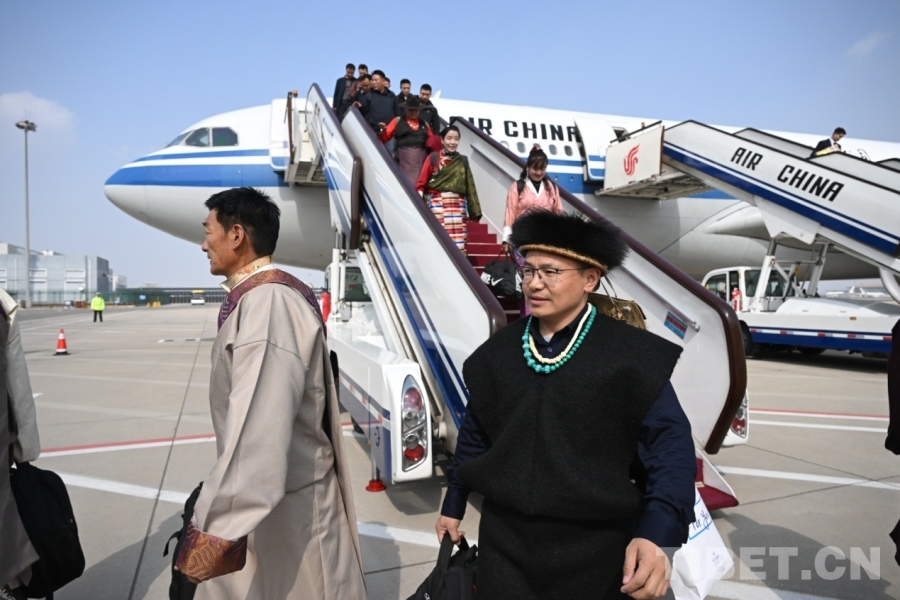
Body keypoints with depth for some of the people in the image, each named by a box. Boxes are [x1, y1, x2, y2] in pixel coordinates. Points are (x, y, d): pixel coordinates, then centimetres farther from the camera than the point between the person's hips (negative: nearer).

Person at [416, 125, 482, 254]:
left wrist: (475, 211, 7)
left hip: (458, 206, 3)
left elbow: (470, 187, 12)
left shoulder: (463, 161, 14)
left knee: (459, 246, -1)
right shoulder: (433, 158, 5)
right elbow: (421, 184, 0)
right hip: (438, 204, -3)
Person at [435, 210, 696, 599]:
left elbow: (670, 446, -12)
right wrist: (453, 506, 17)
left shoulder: (632, 355, -11)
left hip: (594, 551, -2)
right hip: (504, 542, 3)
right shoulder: (497, 351, 0)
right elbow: (474, 435, 10)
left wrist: (656, 533, -25)